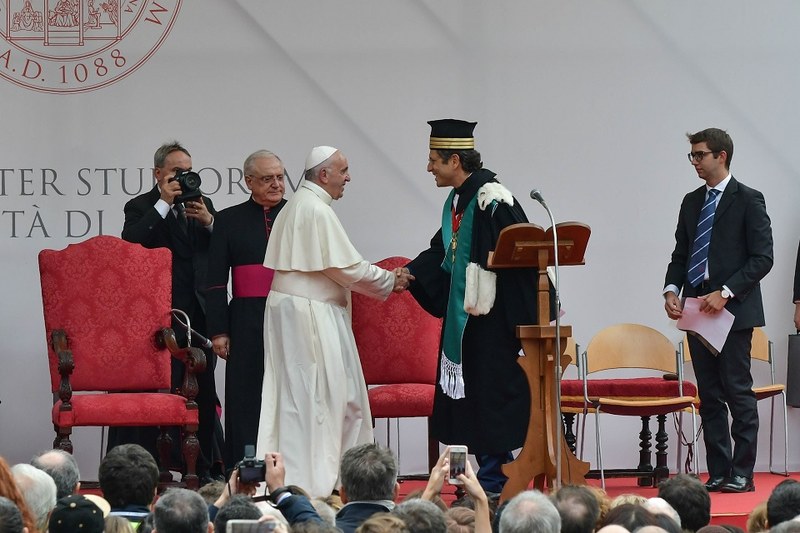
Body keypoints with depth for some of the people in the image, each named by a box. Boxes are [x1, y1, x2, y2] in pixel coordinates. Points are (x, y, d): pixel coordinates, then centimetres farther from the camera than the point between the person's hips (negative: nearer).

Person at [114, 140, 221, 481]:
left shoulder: (203, 205, 16)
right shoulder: (141, 207, 3)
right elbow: (131, 242, -16)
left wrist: (208, 222, -9)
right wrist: (164, 204, -15)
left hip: (199, 313, 5)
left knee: (203, 395, 7)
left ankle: (201, 471, 13)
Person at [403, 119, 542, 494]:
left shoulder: (491, 201, -16)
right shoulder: (456, 202, 12)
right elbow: (442, 252, 21)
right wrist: (411, 274, 7)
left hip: (492, 319, -10)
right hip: (462, 317, 10)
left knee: (490, 398, -5)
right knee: (468, 400, 12)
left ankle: (493, 483, 1)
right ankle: (489, 478, 19)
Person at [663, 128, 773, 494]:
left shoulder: (748, 201, -4)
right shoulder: (692, 202, 15)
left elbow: (762, 258, -9)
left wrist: (726, 293, -16)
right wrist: (671, 289, -1)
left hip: (733, 311, -6)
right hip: (697, 310, 6)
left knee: (738, 391, -6)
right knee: (709, 395, 6)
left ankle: (742, 474, -3)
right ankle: (718, 473, 9)